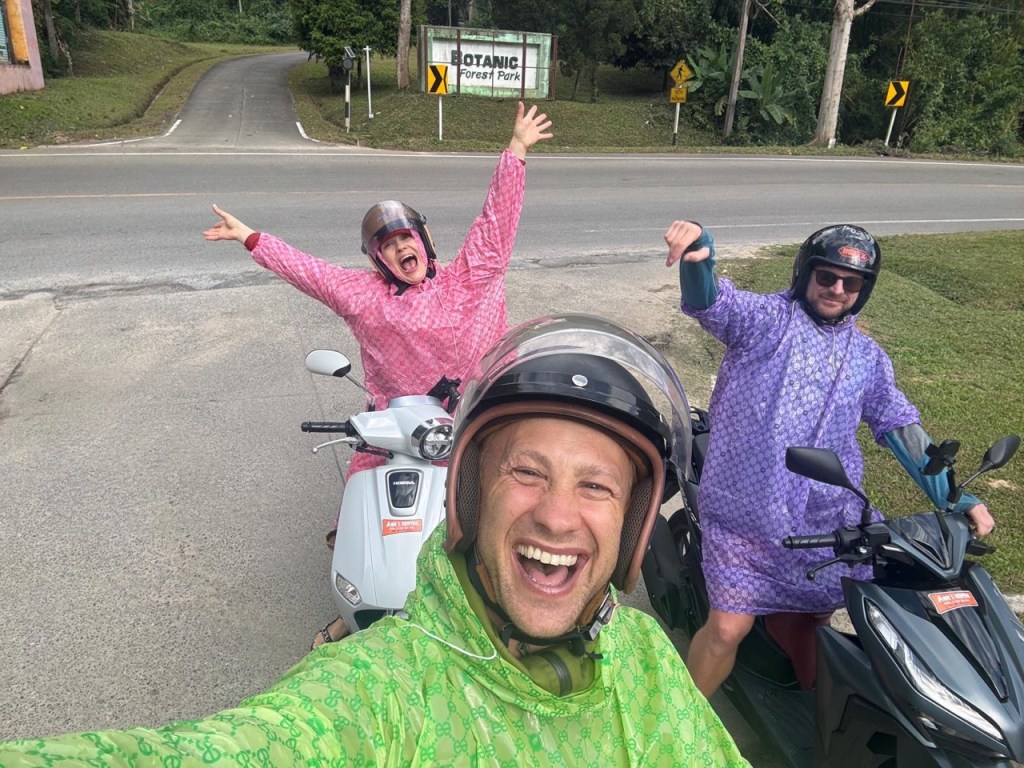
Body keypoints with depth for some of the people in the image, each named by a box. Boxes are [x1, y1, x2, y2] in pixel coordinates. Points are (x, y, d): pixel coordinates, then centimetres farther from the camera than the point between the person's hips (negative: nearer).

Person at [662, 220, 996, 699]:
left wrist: (955, 500, 7)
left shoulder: (867, 356, 14)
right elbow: (708, 300, -21)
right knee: (728, 627, -8)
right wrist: (698, 251, -45)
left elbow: (900, 428, 15)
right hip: (745, 512, -5)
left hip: (828, 517, 5)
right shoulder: (766, 318, -3)